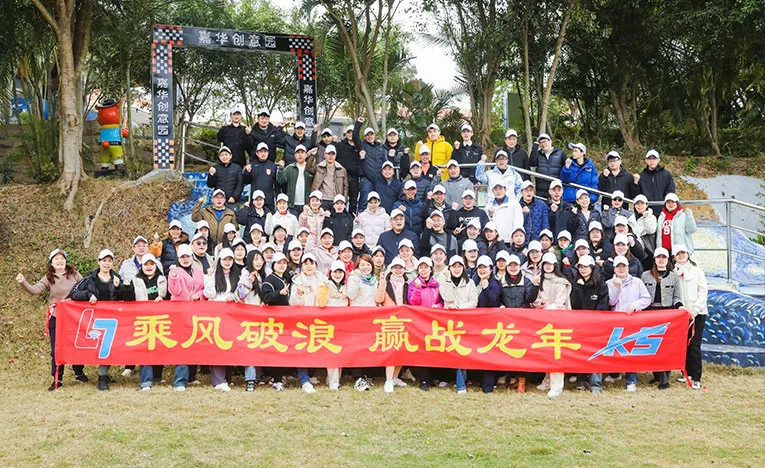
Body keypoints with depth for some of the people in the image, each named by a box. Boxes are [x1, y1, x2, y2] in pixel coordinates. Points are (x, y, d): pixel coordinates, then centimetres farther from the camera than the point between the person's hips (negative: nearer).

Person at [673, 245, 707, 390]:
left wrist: (696, 308, -9)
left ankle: (696, 378, -7)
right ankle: (688, 373, 18)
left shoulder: (697, 271, 7)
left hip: (697, 313, -2)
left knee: (694, 345, -7)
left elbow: (703, 291, 2)